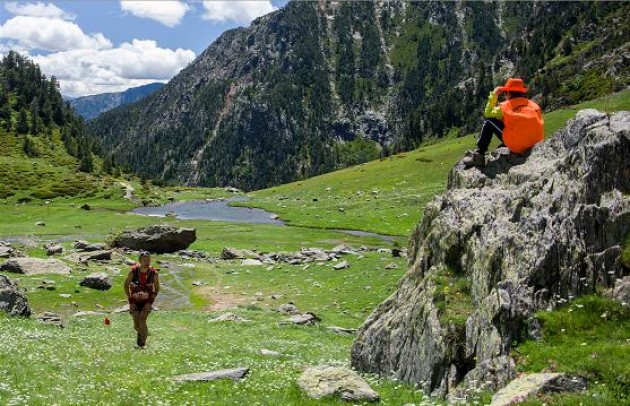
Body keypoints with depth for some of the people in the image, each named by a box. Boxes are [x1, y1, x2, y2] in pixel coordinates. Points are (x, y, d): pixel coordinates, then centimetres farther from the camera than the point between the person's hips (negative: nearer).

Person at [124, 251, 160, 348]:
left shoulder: (154, 273, -16)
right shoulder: (133, 271, -16)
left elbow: (157, 288, -3)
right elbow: (126, 285, -2)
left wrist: (151, 302, -12)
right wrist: (130, 301, -7)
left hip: (147, 300, -1)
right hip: (135, 300, 1)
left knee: (142, 319, -22)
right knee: (136, 325, -2)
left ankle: (143, 342, -4)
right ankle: (140, 332, 35)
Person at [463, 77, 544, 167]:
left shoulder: (506, 106, -3)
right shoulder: (534, 106, 9)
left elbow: (488, 113, 12)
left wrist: (494, 95, 16)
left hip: (515, 146, -5)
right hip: (534, 145, 6)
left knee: (489, 122, 9)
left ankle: (479, 155, 8)